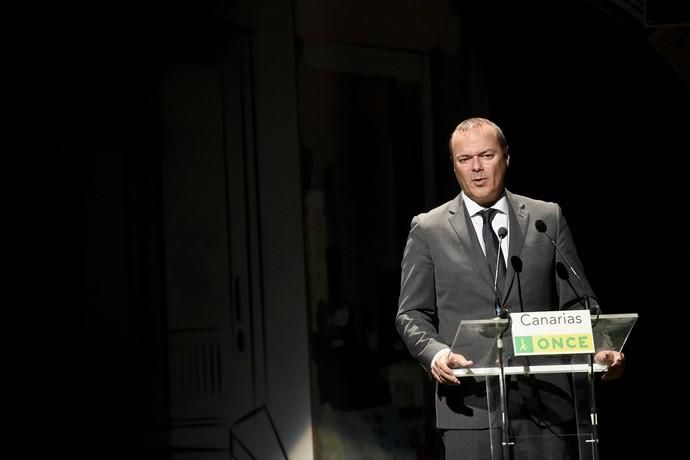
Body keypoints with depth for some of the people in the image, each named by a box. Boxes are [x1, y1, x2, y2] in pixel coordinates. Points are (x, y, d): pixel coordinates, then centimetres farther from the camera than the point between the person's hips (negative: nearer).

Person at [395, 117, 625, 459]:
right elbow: (412, 314, 6)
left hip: (545, 403, 2)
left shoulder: (548, 218, 12)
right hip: (470, 405, -1)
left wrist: (600, 350, -9)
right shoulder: (428, 230, 8)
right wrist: (435, 353, -15)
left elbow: (577, 303, 10)